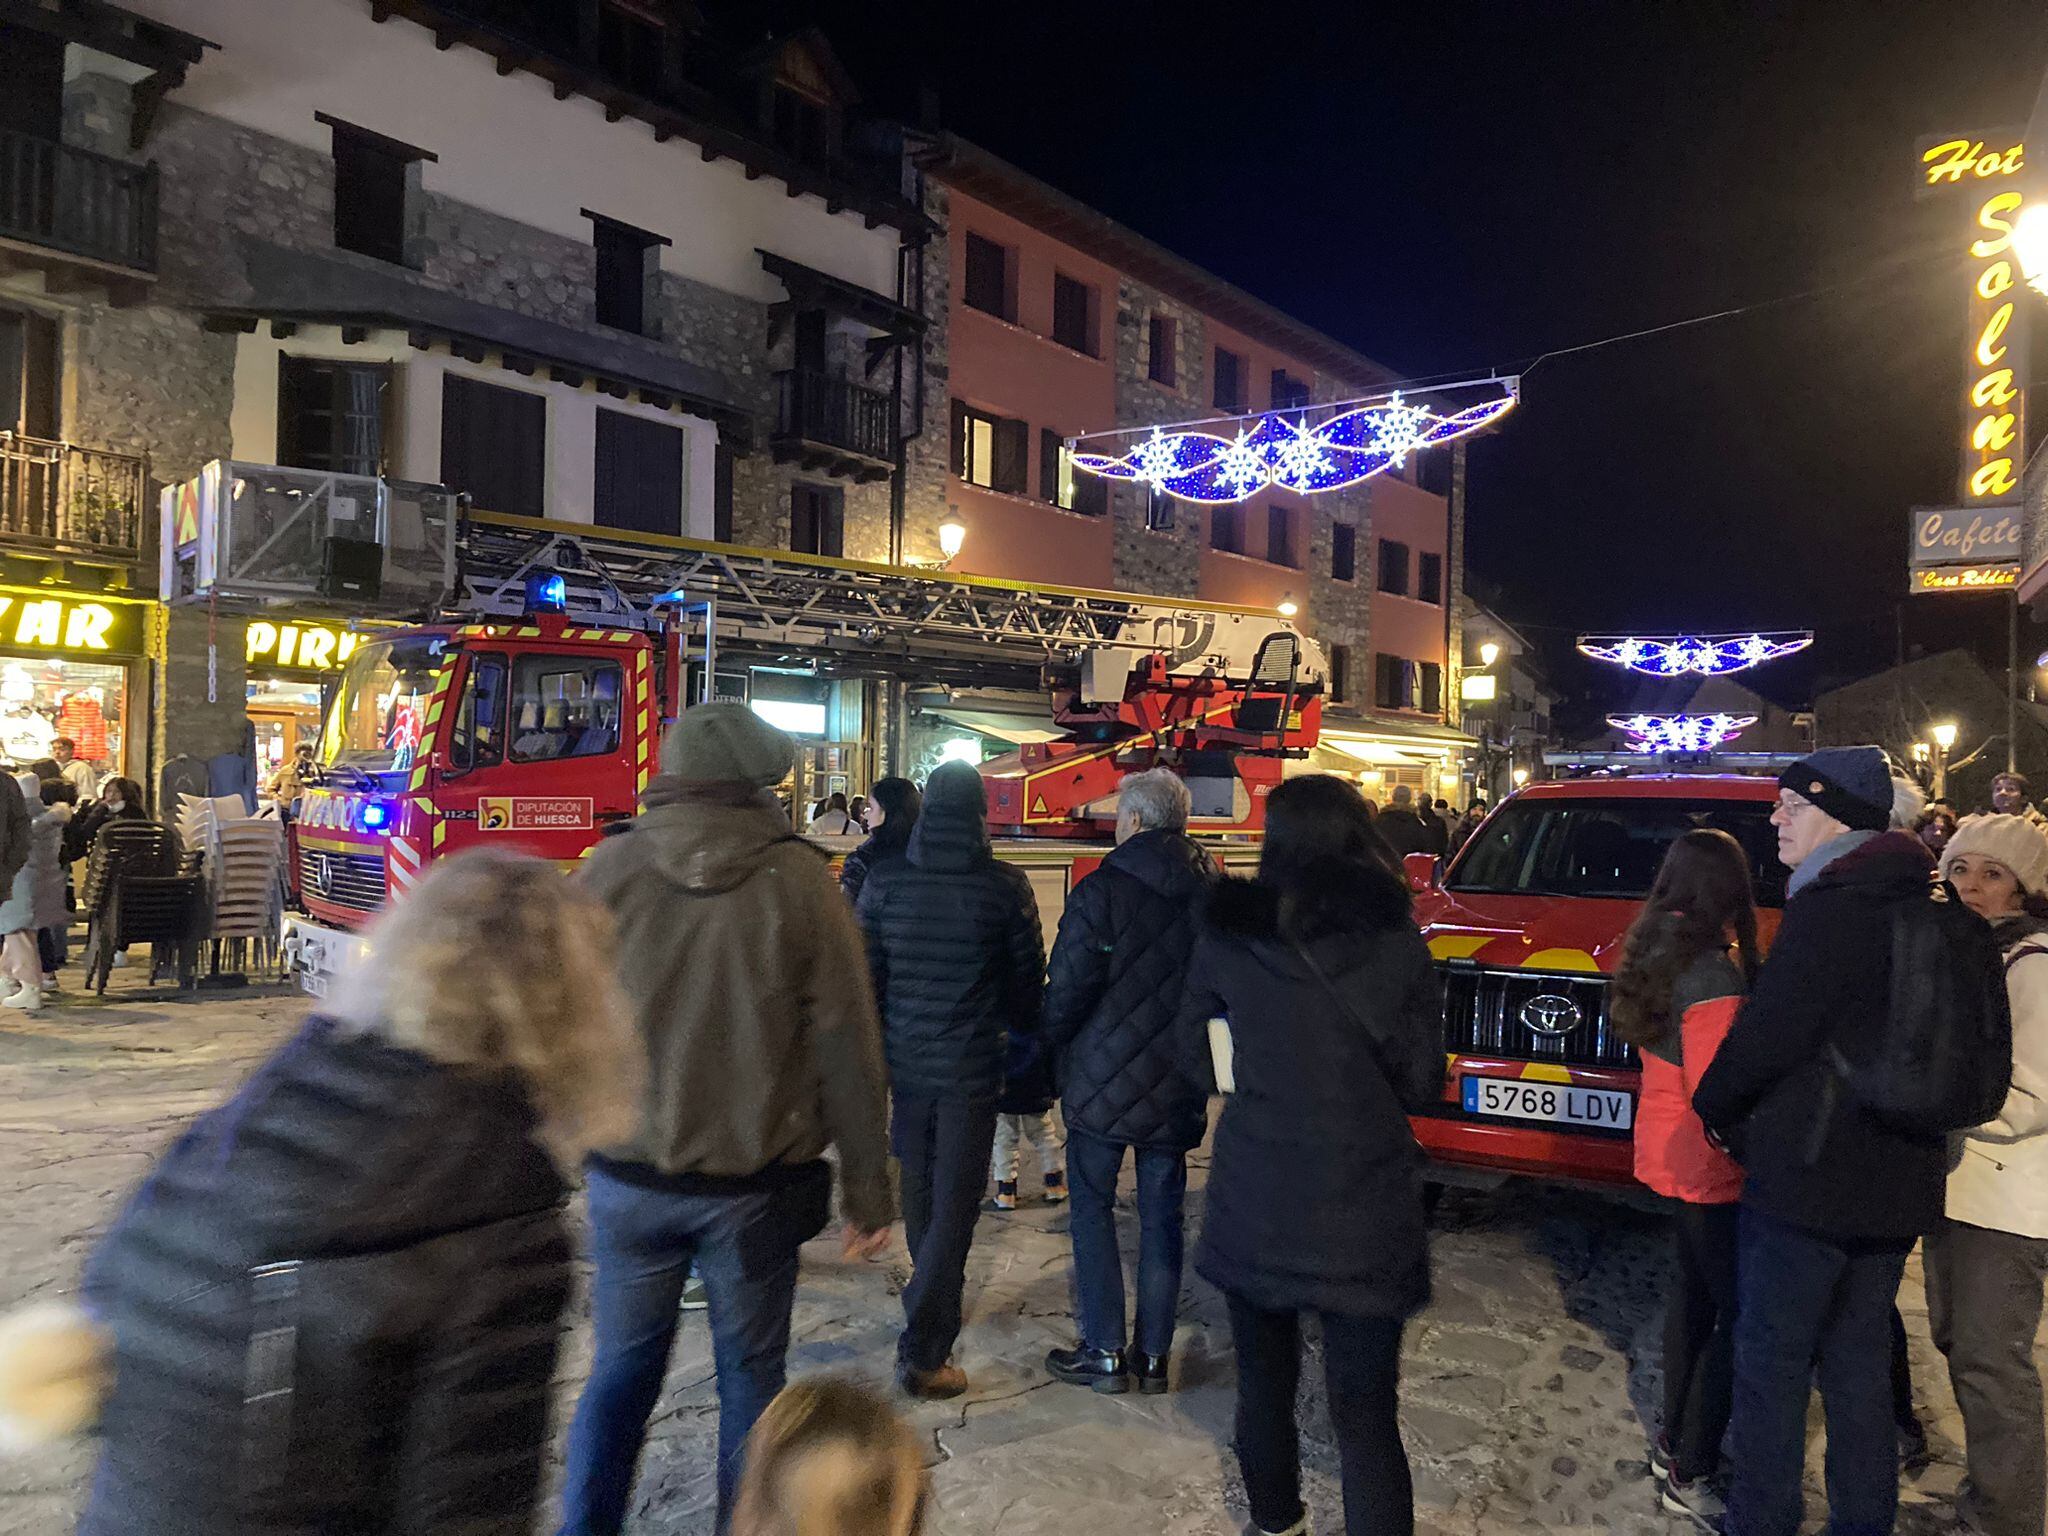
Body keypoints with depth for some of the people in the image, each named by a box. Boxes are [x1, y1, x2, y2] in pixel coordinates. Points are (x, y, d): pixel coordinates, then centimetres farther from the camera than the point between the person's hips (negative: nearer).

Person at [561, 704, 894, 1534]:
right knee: (749, 1373, 16)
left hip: (627, 1177, 2)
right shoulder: (798, 879, -12)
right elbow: (845, 1049, -9)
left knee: (622, 1368, 20)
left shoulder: (608, 869, -7)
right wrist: (867, 1192, -1)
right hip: (755, 1186, -1)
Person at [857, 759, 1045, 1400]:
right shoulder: (1005, 886, -11)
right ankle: (923, 1352, 2)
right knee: (955, 1203, 3)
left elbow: (865, 974, -1)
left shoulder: (884, 880, -5)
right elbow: (1028, 979, -2)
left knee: (919, 1191, 21)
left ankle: (936, 1304, 41)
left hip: (905, 1059, 3)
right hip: (972, 1067, -3)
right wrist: (1022, 1040, 15)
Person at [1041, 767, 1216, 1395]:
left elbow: (1066, 990, -12)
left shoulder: (1101, 891, -15)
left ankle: (1104, 1354, 11)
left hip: (1103, 1080, -4)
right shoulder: (1215, 892, 0)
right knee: (1161, 1217, 13)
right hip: (1176, 1084, 5)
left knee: (1093, 1212, 8)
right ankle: (1154, 1354, 20)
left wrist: (1054, 1039, 6)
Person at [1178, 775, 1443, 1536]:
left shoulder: (1227, 936, -6)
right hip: (1364, 1210, -1)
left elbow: (1198, 1053, 6)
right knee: (1365, 1412, 6)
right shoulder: (1399, 944, -9)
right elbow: (1421, 1082, -2)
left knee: (1264, 1384, 21)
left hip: (1254, 1203, 2)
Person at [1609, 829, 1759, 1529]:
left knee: (1693, 1289, 21)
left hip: (1665, 1147, 9)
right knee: (1739, 1311, 1)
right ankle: (1690, 1475, 7)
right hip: (1706, 1163, -9)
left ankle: (1674, 1439, 33)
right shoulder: (1713, 971, -23)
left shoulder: (1654, 950, 4)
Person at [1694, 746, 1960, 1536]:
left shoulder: (1830, 909, -18)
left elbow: (1767, 1036, -19)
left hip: (1808, 1176, -8)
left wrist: (1711, 1104, -2)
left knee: (1772, 1361, 4)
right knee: (1860, 1360, 19)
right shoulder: (1913, 907, 9)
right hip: (1898, 1182, 8)